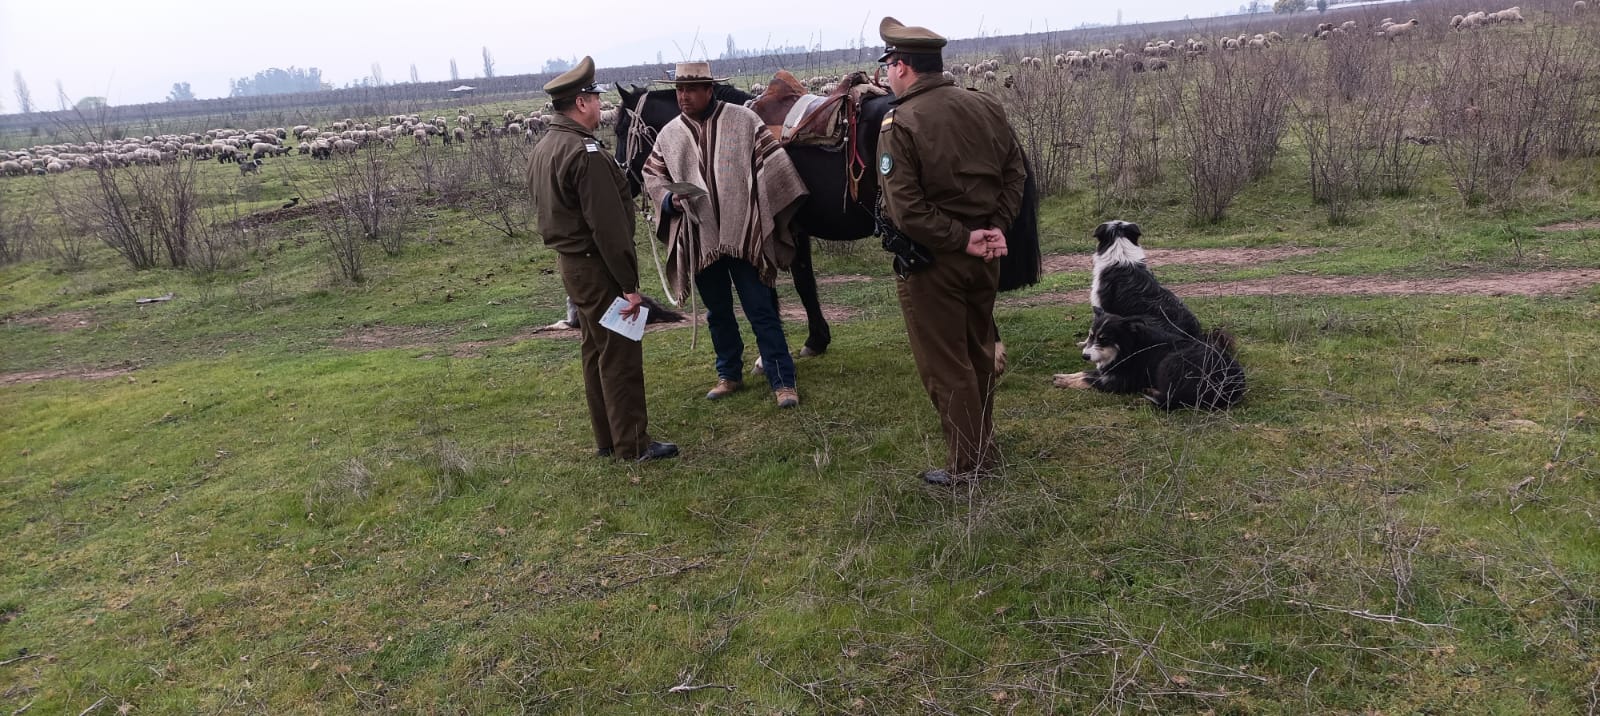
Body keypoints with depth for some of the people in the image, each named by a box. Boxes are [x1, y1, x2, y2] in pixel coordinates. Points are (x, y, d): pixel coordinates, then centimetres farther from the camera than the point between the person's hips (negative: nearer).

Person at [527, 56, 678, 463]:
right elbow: (608, 226, -23)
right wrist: (630, 284, -19)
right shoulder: (587, 153, -21)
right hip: (598, 267, -10)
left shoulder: (543, 150, 11)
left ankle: (606, 440, 25)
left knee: (596, 350, 17)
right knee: (621, 355, -2)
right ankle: (633, 445, 6)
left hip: (568, 262, 10)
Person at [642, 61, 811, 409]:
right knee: (717, 311, 15)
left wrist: (768, 212, -8)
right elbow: (652, 176, 14)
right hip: (699, 238, 4)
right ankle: (729, 374, 30)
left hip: (743, 233, -3)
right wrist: (670, 199, -7)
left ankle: (782, 380, 7)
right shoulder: (669, 134, 7)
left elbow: (773, 163, -3)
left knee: (760, 309, -1)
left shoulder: (743, 119, -2)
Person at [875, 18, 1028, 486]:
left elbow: (906, 209, -22)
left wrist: (962, 239, -16)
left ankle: (968, 465, 13)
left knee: (943, 364, 5)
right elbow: (1015, 173, 6)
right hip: (983, 254, 7)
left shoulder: (899, 124, -16)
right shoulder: (987, 108, 4)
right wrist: (996, 227, -1)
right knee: (978, 354, 20)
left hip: (930, 260, -7)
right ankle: (984, 447, 34)